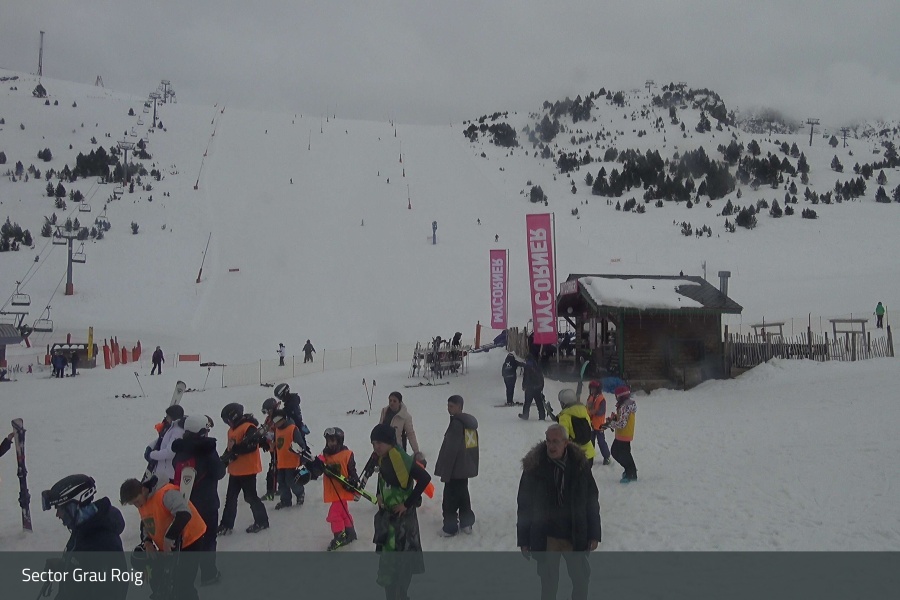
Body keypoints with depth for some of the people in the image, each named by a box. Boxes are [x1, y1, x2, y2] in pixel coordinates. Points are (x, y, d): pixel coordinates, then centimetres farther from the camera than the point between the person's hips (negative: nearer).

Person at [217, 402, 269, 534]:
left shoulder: (249, 428, -17)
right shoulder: (232, 429, 14)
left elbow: (251, 445, -28)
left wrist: (234, 451, -24)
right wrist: (225, 459, 5)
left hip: (248, 470, -10)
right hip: (235, 470, 10)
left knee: (250, 497, -1)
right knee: (230, 498, 12)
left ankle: (262, 521, 13)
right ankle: (226, 525, 18)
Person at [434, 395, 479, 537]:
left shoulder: (456, 424, -20)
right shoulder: (470, 423, 9)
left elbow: (450, 450, -21)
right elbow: (474, 446, 17)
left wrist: (445, 471, -17)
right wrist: (473, 465, 24)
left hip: (455, 469, -9)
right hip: (466, 468, 9)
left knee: (450, 499, -2)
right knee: (463, 495, 19)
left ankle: (450, 528, 2)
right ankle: (466, 524, 25)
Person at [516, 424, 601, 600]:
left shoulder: (579, 465, -7)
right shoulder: (533, 466, -10)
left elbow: (592, 501, 0)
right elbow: (524, 506, -4)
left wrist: (594, 534, 0)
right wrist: (523, 539, -3)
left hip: (576, 535, 1)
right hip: (546, 537, -1)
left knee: (581, 579, 14)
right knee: (548, 581, 11)